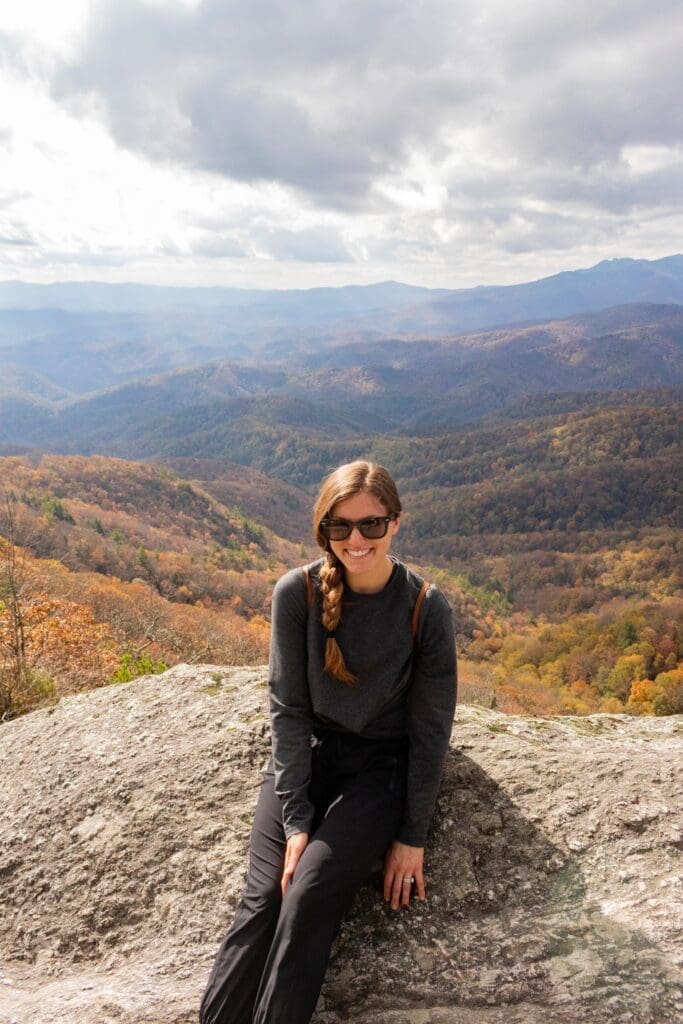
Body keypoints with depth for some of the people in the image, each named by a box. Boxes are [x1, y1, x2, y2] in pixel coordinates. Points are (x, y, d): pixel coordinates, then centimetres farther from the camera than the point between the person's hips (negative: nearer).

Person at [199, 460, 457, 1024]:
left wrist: (412, 835, -7)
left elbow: (431, 727, -8)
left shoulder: (426, 607, -15)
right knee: (262, 899, -15)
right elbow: (288, 707, -8)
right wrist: (296, 819, -12)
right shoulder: (298, 593, -12)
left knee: (309, 898, -21)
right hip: (306, 754, 2)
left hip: (382, 766, -1)